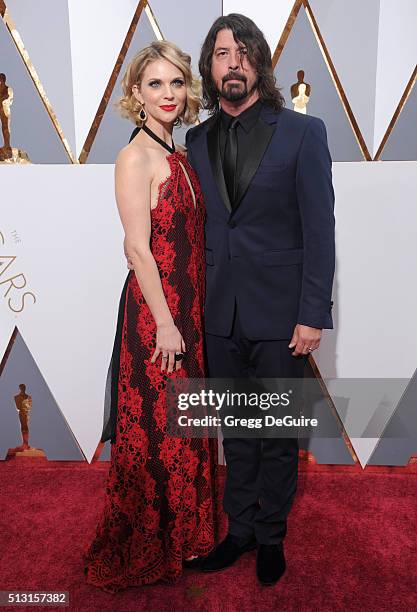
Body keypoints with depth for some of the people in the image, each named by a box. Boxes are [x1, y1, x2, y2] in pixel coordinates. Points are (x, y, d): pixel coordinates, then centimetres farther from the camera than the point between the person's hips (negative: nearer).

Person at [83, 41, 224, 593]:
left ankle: (184, 532, 42)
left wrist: (190, 316, 12)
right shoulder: (136, 157, -11)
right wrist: (164, 322, -17)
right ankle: (148, 551, 30)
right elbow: (138, 246, -16)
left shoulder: (180, 155, 13)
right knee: (154, 430, 6)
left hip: (189, 306, 8)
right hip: (155, 309, -8)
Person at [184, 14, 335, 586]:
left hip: (278, 314, -3)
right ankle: (240, 528, 36)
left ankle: (271, 535, 34)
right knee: (236, 430, 16)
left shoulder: (302, 132, -2)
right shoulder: (197, 140, 10)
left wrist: (313, 315, -11)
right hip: (221, 314, 4)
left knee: (278, 433, 11)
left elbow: (319, 229, -6)